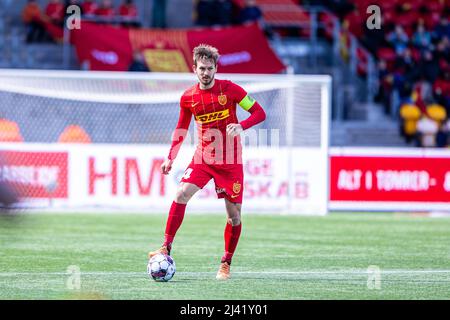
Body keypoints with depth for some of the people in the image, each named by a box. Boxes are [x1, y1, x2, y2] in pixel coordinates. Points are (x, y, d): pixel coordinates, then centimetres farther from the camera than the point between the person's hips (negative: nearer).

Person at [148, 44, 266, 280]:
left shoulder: (229, 89, -8)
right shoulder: (188, 98, 2)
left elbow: (259, 113, -6)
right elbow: (181, 129, 15)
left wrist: (241, 126, -25)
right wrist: (170, 157, 6)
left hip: (230, 161, -2)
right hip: (202, 158, 2)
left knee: (234, 213, -1)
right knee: (181, 194, -19)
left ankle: (226, 264, 14)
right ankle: (166, 248, -15)